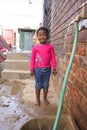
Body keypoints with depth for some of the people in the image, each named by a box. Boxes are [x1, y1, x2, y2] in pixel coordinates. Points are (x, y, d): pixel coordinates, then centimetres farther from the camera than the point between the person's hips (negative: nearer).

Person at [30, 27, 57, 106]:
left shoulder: (50, 47, -3)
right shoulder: (35, 47, -4)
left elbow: (53, 58, -1)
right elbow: (32, 59, -1)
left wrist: (54, 68, -3)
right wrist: (31, 69, -2)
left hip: (47, 69, 1)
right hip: (38, 69, -1)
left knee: (46, 84, 13)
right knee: (38, 85, 11)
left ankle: (45, 98, 31)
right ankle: (38, 99, 27)